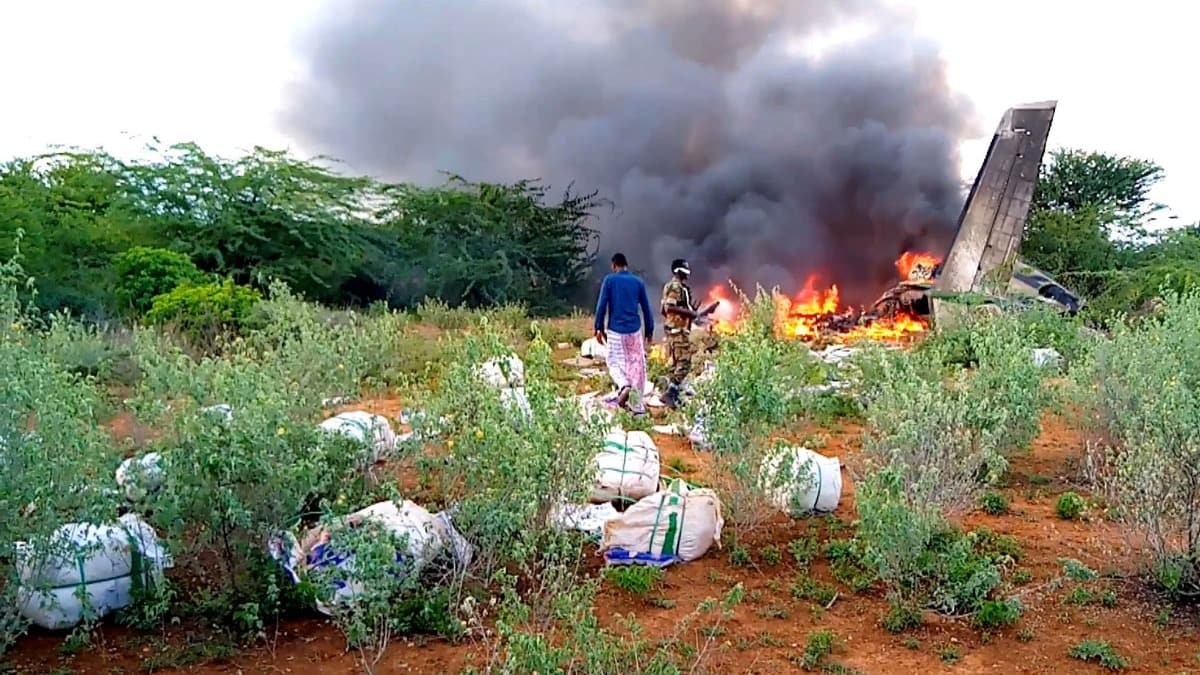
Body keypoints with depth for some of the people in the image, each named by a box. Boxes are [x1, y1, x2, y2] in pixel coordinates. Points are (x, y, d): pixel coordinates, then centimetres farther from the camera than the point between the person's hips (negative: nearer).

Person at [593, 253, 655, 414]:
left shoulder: (609, 280, 0)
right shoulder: (638, 282, 7)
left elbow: (601, 305, -5)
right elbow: (646, 308, 8)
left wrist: (599, 328, 1)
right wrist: (649, 331, 16)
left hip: (615, 330, -2)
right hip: (635, 330, 2)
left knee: (614, 362, 11)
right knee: (637, 365, 7)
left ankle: (624, 386, -20)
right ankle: (638, 406, 6)